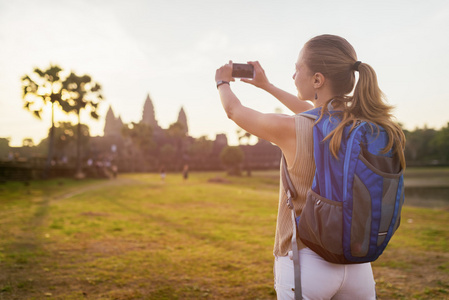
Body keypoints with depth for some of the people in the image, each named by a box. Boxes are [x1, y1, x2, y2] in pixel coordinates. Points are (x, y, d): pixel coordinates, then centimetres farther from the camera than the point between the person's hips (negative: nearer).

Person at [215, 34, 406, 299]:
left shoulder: (291, 130, -18)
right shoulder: (366, 125, -3)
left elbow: (234, 110, 1)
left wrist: (223, 82, 24)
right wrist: (267, 86, 28)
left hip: (304, 263, -4)